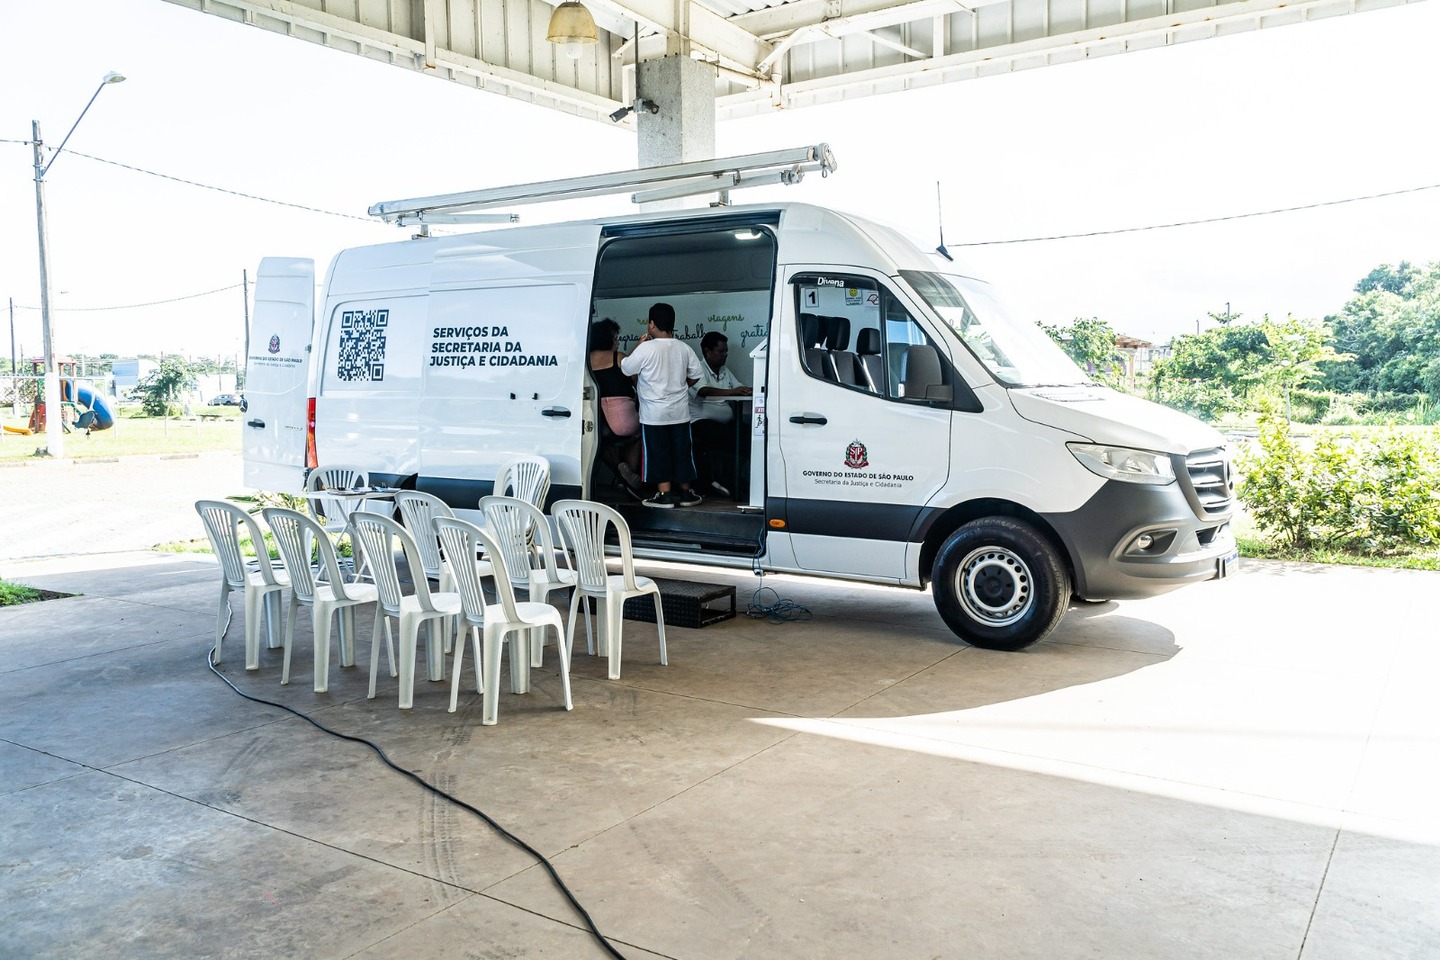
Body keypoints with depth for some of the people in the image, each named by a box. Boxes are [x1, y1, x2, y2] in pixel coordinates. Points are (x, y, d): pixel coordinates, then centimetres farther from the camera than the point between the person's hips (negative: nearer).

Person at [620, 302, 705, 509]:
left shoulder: (646, 348, -14)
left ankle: (665, 495, 3)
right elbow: (696, 375, 8)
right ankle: (685, 493, 19)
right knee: (681, 451, 11)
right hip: (680, 412, 5)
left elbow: (625, 369, -3)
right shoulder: (683, 348, 2)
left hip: (654, 413, -5)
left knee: (658, 453, 2)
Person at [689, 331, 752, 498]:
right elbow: (704, 391, -20)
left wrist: (752, 391, -8)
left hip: (725, 423, 7)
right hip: (701, 422, -7)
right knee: (729, 438, -32)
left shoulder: (725, 372, 23)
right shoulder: (699, 370, -1)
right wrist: (730, 392, -32)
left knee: (747, 433, -20)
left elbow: (740, 390, 15)